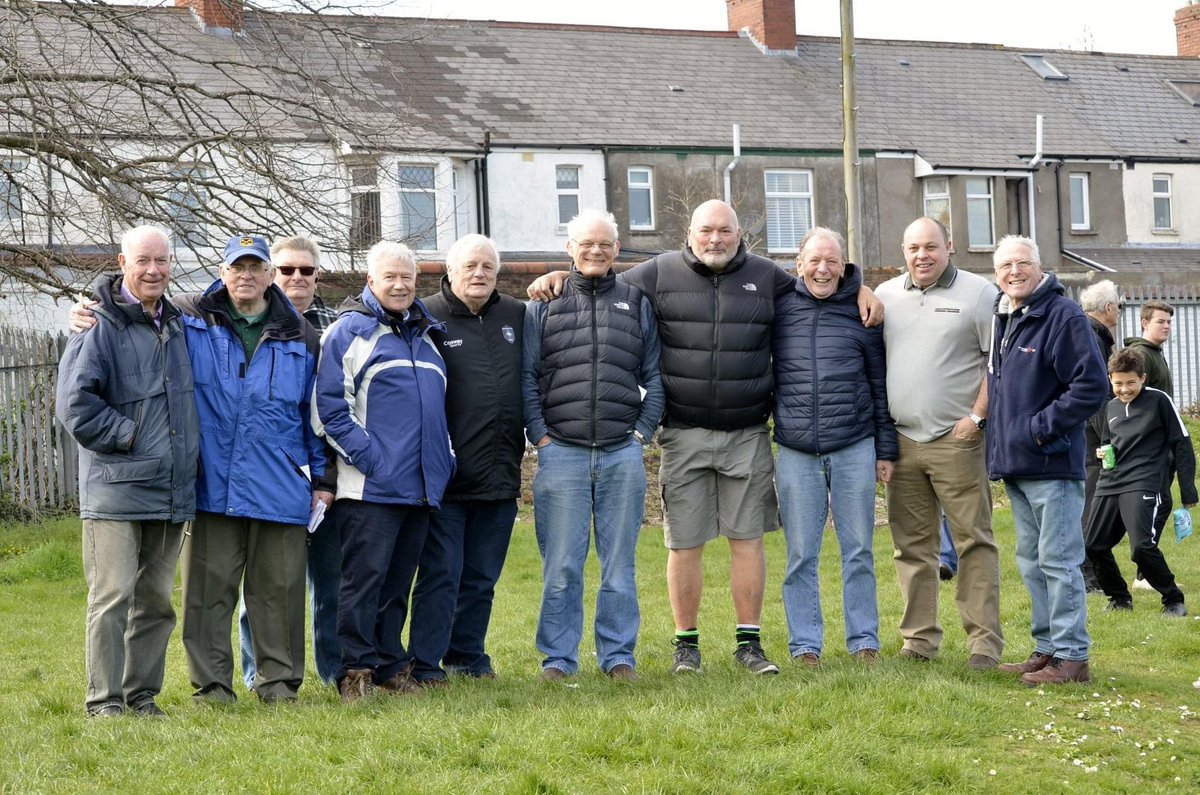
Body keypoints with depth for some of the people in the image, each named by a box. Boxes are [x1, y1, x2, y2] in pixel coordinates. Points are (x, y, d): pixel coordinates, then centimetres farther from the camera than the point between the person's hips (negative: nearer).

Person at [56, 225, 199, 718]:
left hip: (171, 491, 6)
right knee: (112, 597, -8)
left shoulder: (178, 327, 16)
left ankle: (142, 695, 18)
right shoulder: (101, 327, -6)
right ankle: (104, 701, -2)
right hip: (115, 489, -6)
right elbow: (74, 403, -13)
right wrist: (127, 434, -12)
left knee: (156, 600, 10)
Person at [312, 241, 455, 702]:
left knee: (398, 581, 11)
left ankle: (390, 666, 17)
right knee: (365, 577, -7)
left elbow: (440, 404, 29)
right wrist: (368, 456, -16)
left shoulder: (425, 335, 19)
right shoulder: (348, 332, -3)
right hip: (371, 486, -7)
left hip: (422, 485, 7)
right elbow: (328, 409, -10)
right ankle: (356, 672, -3)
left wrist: (445, 457, 17)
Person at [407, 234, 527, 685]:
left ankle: (467, 655, 23)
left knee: (482, 576, 12)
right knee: (440, 572, -4)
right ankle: (424, 662, 2)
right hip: (446, 475, -5)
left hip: (500, 475, 5)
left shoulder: (517, 317, 11)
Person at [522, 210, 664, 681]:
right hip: (561, 452, -1)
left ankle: (618, 655, 13)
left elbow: (654, 376, 13)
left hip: (623, 453, 1)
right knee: (561, 565, 0)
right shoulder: (543, 305, 9)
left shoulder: (636, 304, 13)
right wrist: (540, 436, -3)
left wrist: (643, 431, 2)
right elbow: (527, 377, 6)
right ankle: (557, 658, 8)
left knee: (619, 563, 5)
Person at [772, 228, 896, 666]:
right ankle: (804, 644, 10)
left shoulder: (863, 311, 5)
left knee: (858, 551, 4)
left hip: (854, 448, 0)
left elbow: (881, 385, 8)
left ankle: (864, 641, 13)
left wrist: (886, 450, 6)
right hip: (796, 451, 0)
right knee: (801, 555, 3)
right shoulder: (780, 308, 5)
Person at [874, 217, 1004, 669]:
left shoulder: (978, 293, 0)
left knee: (973, 541, -3)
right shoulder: (886, 295, 13)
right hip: (901, 441, 4)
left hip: (956, 441, -4)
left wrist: (977, 416, -11)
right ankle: (920, 637, 15)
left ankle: (984, 640, 0)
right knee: (912, 545, 8)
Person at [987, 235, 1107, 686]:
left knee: (1058, 560, -6)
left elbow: (1091, 386, -17)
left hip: (1053, 465, -9)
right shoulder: (1002, 320, 14)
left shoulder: (1063, 316, -11)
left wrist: (1043, 427, -16)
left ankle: (1071, 656, -2)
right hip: (1015, 465, 9)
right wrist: (1000, 446, 14)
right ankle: (1047, 648, 22)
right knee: (1031, 561, 13)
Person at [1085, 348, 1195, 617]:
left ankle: (1173, 600, -5)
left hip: (1142, 484, -7)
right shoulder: (1111, 407, 15)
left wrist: (1188, 491, -3)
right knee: (1094, 546, 3)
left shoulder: (1158, 401, -2)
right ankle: (1119, 598, 23)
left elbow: (1181, 444, 0)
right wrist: (1101, 451, 4)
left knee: (1142, 547, -21)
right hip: (1109, 484, 7)